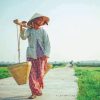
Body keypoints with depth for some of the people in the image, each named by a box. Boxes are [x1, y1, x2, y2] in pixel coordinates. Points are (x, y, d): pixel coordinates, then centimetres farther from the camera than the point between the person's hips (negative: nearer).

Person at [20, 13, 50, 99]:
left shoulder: (43, 31, 2)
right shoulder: (29, 30, 1)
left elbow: (47, 44, -1)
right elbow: (23, 37, -18)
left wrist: (46, 55, -13)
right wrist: (21, 28, -37)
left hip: (41, 55, 0)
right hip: (31, 55, 0)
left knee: (40, 74, -2)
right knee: (32, 74, -3)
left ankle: (39, 87, 25)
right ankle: (34, 92, 8)